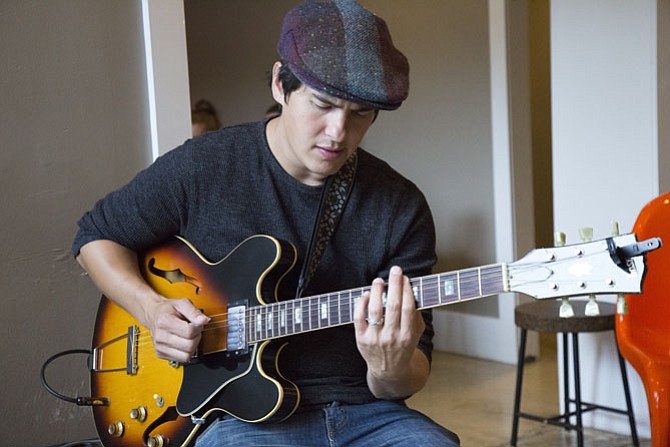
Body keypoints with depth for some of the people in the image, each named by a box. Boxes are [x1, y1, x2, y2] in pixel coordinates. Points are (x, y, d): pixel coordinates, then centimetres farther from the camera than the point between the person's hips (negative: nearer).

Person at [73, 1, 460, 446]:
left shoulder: (402, 208, -1)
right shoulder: (200, 169, -4)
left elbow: (415, 373, 2)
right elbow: (97, 236, 11)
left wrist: (393, 370, -22)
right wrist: (150, 307, -7)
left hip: (363, 411, 3)